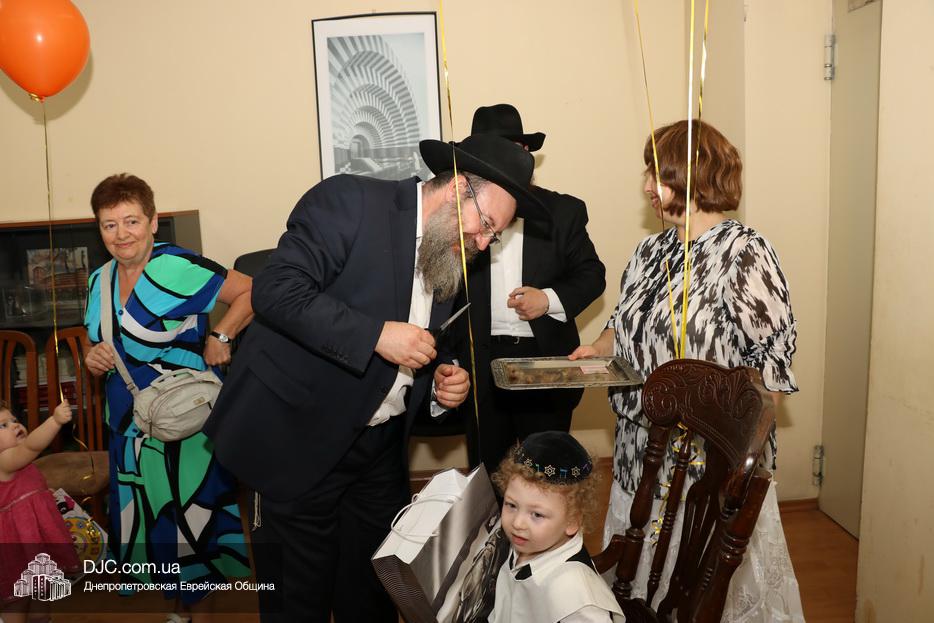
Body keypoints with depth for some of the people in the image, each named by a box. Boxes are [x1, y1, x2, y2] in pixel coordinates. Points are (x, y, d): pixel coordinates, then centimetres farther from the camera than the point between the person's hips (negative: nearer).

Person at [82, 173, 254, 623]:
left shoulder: (179, 268, -15)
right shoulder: (99, 282, 8)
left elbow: (251, 291, -13)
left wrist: (220, 336, -20)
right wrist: (93, 361, -1)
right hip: (129, 429, 7)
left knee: (191, 516, 4)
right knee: (146, 520, 15)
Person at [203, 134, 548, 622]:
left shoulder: (450, 258, 8)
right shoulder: (349, 200, -14)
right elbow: (276, 290, -23)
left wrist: (442, 377, -1)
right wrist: (377, 335, -26)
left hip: (381, 448, 6)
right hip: (303, 437, -6)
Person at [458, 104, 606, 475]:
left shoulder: (563, 210, 4)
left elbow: (591, 274, 4)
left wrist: (549, 299, -12)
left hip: (546, 360, 0)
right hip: (481, 364, 1)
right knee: (486, 470, 13)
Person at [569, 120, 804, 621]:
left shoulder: (743, 253, -13)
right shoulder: (650, 251, 7)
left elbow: (771, 364, -14)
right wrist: (597, 350, -1)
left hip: (713, 463, -6)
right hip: (642, 456, 6)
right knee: (642, 581, 20)